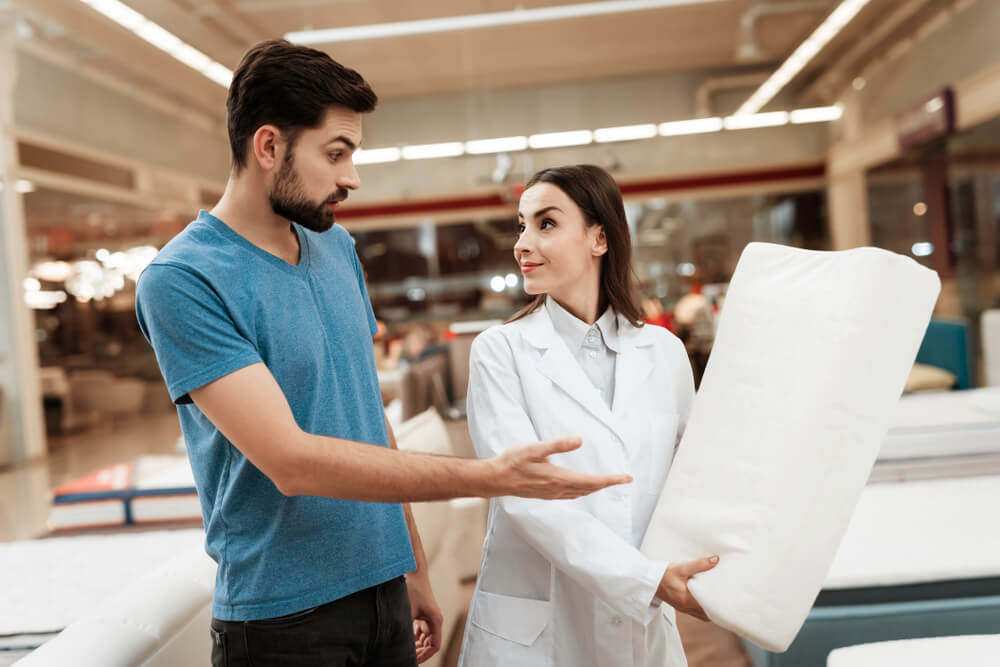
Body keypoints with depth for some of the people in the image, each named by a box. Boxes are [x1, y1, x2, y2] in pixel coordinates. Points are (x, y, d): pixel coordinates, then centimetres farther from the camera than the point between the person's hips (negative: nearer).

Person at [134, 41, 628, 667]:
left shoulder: (338, 247, 6)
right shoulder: (181, 279, -16)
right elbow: (289, 461, -23)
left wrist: (415, 569, 12)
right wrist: (490, 476, -24)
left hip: (383, 589, 6)